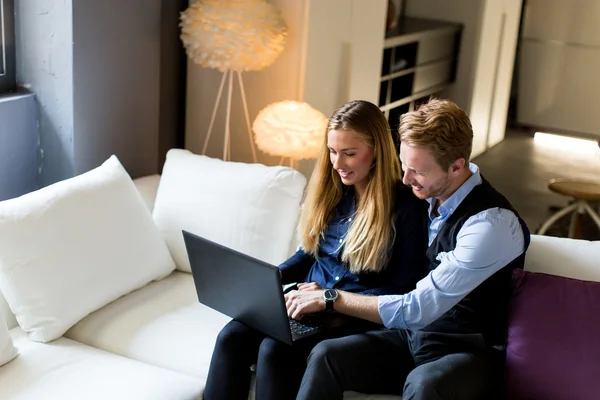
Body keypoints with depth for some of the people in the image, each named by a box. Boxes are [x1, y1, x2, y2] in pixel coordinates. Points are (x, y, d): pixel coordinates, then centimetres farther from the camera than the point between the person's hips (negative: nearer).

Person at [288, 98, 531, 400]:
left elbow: (417, 310, -24)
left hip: (466, 352, -6)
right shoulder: (429, 195, 1)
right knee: (326, 356, -19)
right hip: (414, 336, 7)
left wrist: (332, 298, -17)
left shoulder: (492, 223, -23)